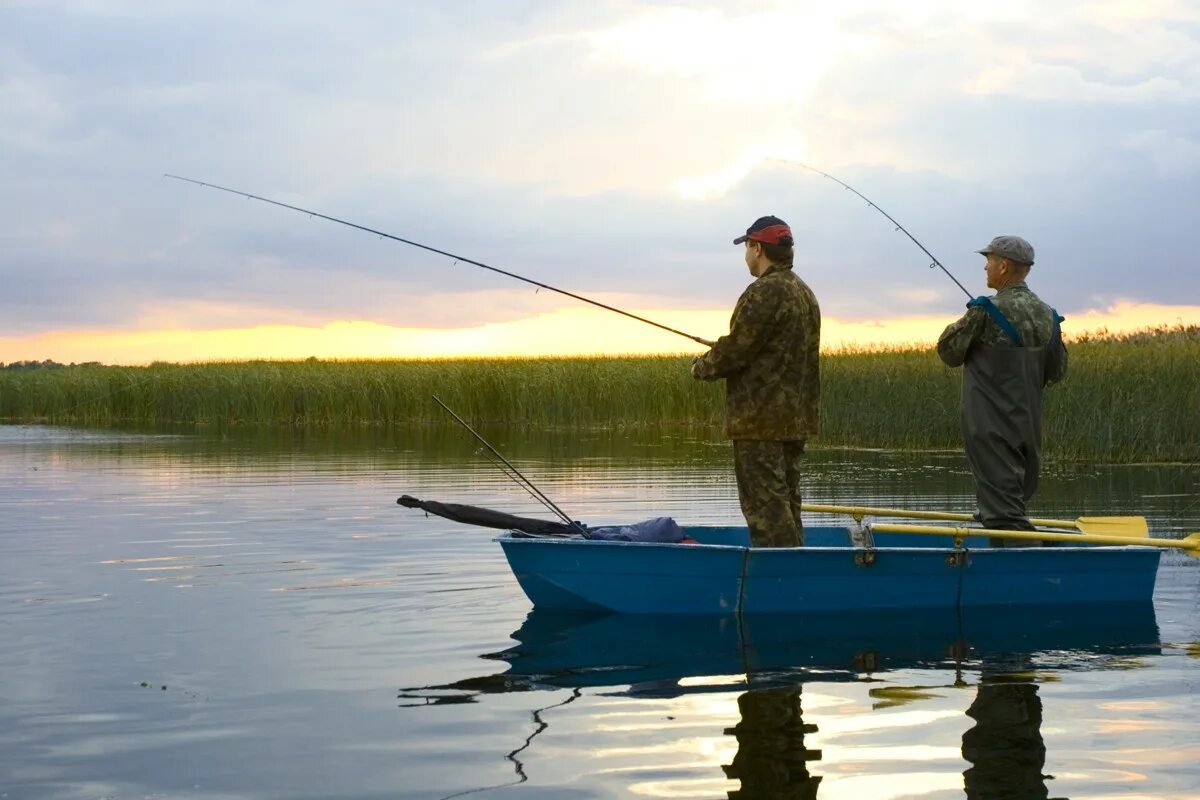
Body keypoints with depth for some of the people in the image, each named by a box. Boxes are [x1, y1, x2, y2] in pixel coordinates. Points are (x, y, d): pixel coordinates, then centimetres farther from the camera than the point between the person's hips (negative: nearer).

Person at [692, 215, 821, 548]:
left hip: (761, 420, -10)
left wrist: (702, 368, 1)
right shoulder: (805, 293, 16)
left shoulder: (765, 292, -15)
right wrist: (718, 356, 22)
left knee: (765, 504, -8)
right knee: (785, 500, 15)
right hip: (796, 418, 10)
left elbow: (736, 350, -18)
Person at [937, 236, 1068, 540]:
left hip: (992, 428, -6)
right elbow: (1056, 372, 11)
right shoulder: (1047, 316, 5)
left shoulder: (986, 312, -15)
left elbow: (949, 352, -5)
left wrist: (958, 327, 13)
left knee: (1003, 510, -7)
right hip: (1029, 429, 7)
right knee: (1015, 500, 17)